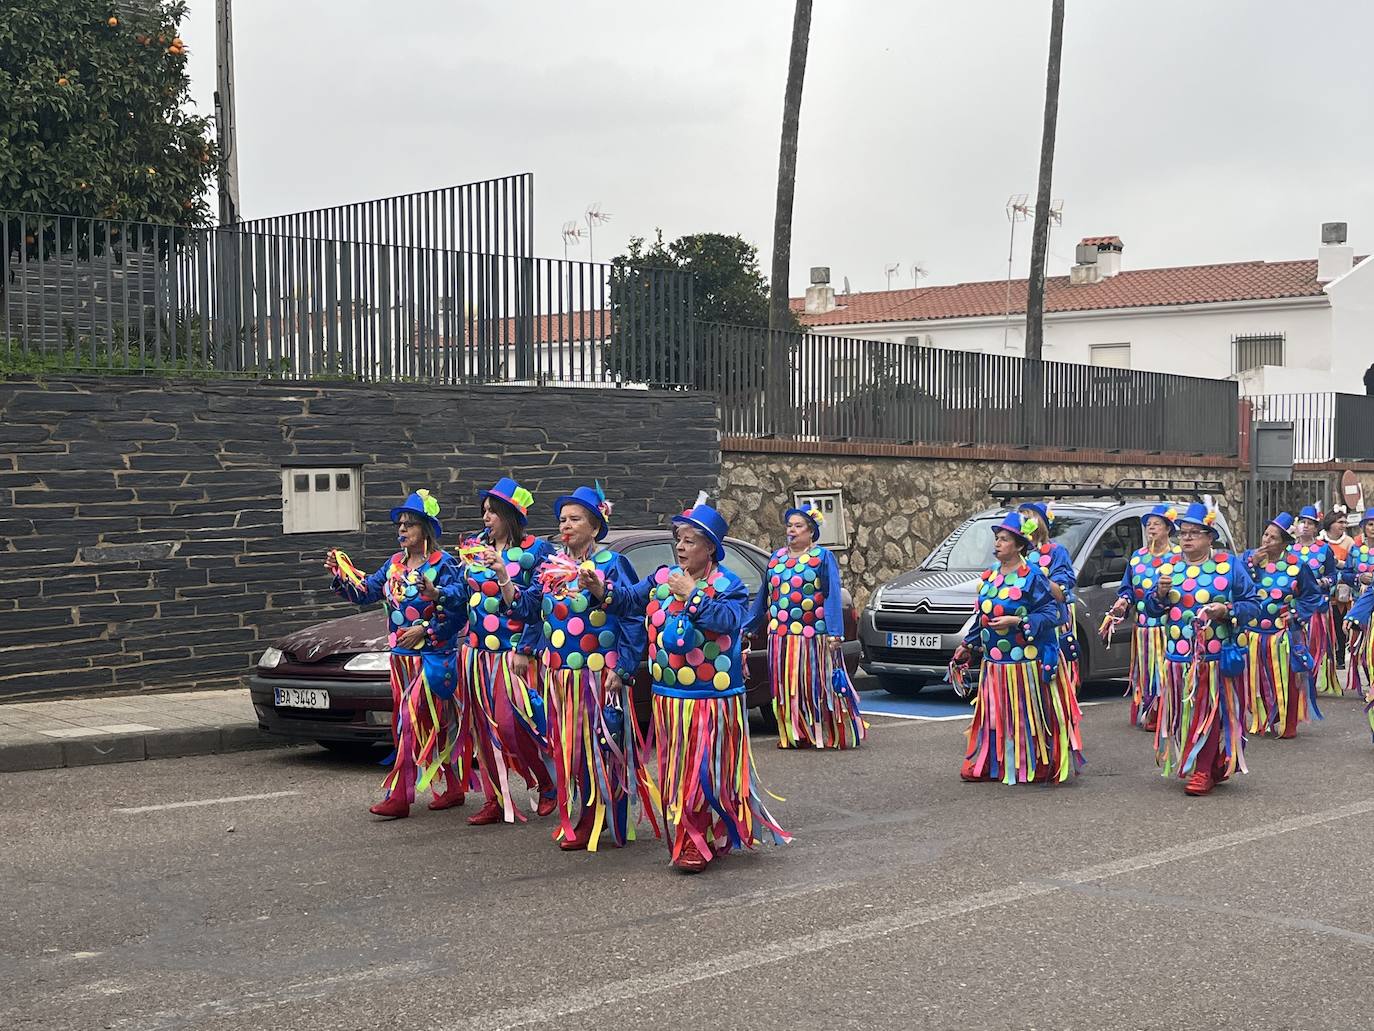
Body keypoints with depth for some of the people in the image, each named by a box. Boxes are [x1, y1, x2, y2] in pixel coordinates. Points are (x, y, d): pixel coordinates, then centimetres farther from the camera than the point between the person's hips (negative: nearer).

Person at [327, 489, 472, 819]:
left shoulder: (444, 564, -9)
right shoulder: (394, 564, 13)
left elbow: (457, 612, -14)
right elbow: (365, 592, 10)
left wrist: (424, 631, -20)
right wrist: (340, 574, -5)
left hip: (433, 658, -7)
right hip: (401, 656, 7)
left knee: (412, 722, -11)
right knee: (433, 727, 11)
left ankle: (398, 796, -11)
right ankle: (452, 789, 20)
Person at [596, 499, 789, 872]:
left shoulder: (728, 585, -6)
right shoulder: (662, 578, 9)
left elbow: (730, 619, -22)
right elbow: (630, 600, 2)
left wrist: (693, 596, -24)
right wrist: (602, 590, -15)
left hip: (712, 697, -5)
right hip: (669, 697, 5)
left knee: (705, 768, -4)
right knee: (675, 769, 11)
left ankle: (697, 842, 1)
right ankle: (684, 838, 22)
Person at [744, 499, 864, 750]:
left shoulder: (823, 557, -1)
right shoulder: (777, 557, 15)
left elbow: (832, 595, -8)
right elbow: (764, 596, 20)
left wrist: (834, 632, -17)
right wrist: (747, 626, 19)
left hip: (813, 636, -5)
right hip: (780, 636, 5)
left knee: (816, 685, -2)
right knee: (786, 687, 6)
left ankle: (829, 734, 7)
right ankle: (793, 734, 14)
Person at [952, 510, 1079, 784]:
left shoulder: (1032, 577, -10)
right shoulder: (989, 576, 12)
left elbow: (1050, 613, -14)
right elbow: (981, 616, 21)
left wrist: (1017, 622, -23)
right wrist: (967, 646, 17)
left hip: (1025, 663, -7)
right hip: (993, 664, 7)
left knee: (1025, 717, -2)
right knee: (995, 717, 11)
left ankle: (1034, 768, 7)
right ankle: (991, 765, 18)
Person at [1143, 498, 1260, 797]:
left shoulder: (1230, 565, 2)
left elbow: (1252, 604, 2)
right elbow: (1151, 608, 13)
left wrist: (1227, 611, -16)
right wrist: (1159, 594, -8)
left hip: (1217, 657, -3)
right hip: (1178, 658, 3)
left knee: (1211, 712, -4)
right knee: (1184, 714, 6)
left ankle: (1203, 771, 1)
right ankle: (1185, 764, 20)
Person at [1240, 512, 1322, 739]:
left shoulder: (1297, 566, -4)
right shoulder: (1248, 557, 1)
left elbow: (1310, 596, 7)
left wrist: (1296, 614, -4)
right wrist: (1252, 564, -18)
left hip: (1282, 634, -2)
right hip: (1250, 634, 2)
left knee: (1285, 682, 3)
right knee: (1252, 681, 8)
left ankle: (1285, 725, 14)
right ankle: (1256, 721, 21)